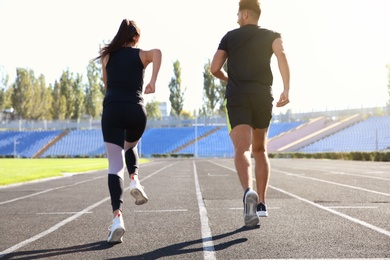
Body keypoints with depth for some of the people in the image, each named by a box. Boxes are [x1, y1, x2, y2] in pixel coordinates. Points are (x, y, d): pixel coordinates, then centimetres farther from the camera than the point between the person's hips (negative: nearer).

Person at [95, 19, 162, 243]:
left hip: (112, 110, 0)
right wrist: (153, 82, -15)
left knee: (115, 166, -3)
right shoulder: (141, 55, 13)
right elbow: (157, 52, -11)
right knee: (130, 147, 31)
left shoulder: (108, 56, 18)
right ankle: (134, 180, 3)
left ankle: (117, 217, -18)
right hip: (136, 111, 0)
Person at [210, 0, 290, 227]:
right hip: (263, 96, 2)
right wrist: (287, 89, -15)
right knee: (260, 150, 15)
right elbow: (281, 54, -10)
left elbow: (215, 68, 5)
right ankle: (261, 203, 15)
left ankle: (249, 192, -40)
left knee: (242, 149, -13)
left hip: (237, 97, -2)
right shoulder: (271, 35, 13)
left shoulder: (230, 36, 13)